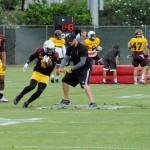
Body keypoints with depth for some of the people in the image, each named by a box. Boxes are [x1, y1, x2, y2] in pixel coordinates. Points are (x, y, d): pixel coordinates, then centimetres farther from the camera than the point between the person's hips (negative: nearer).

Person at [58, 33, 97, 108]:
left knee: (84, 84, -28)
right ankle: (66, 100, 30)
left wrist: (72, 69, -23)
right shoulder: (70, 48, 0)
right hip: (76, 68, 9)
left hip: (85, 67, -8)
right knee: (65, 80, 12)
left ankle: (92, 102, -35)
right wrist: (61, 67, -14)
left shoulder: (82, 48, -23)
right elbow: (66, 59, 4)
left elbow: (82, 62, -25)